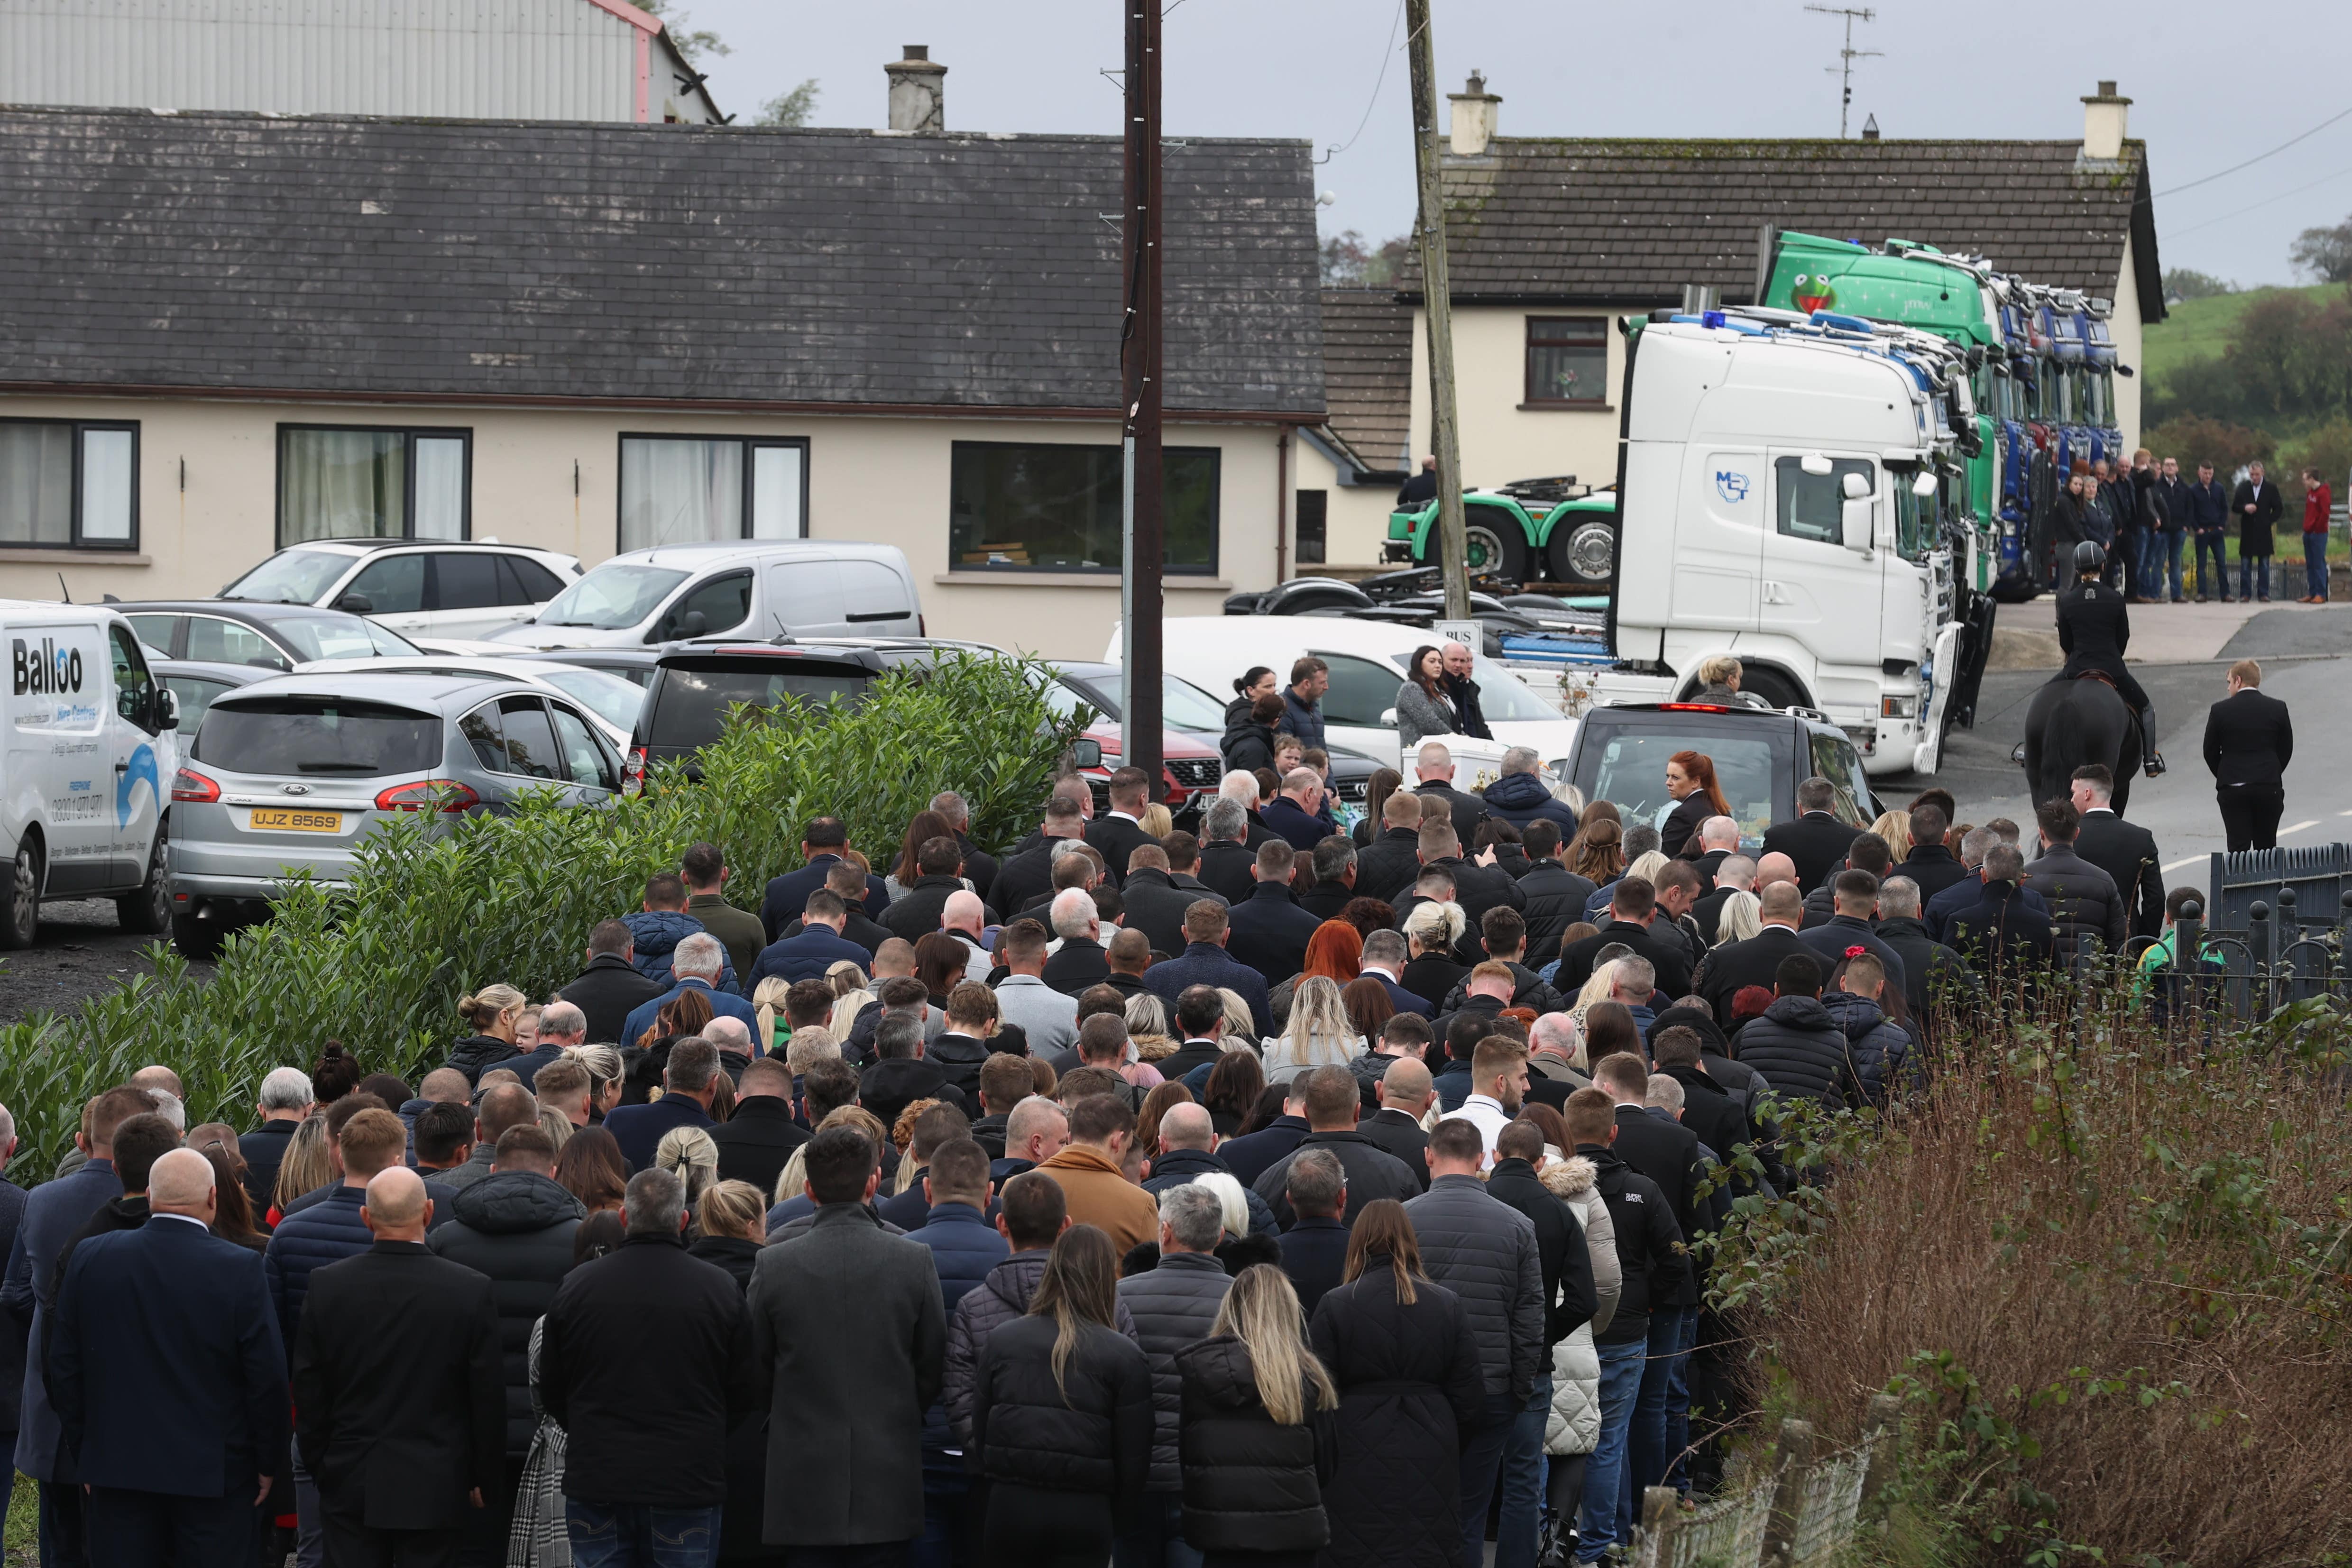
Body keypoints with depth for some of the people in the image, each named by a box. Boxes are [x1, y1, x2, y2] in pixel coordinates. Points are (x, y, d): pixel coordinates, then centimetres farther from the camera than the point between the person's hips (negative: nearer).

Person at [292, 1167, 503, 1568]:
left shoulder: (326, 1286, -5)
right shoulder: (472, 1291, -9)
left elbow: (308, 1391, 2)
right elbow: (488, 1396, -3)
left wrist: (318, 1468, 14)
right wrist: (483, 1481, 8)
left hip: (350, 1486, 1)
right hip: (434, 1488, -1)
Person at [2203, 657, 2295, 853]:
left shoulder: (2220, 710, -4)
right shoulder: (2277, 708, 0)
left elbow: (2210, 752, 2)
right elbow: (2286, 750, 6)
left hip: (2233, 791, -2)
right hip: (2269, 788, 2)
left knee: (2238, 846, -2)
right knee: (2266, 847, 10)